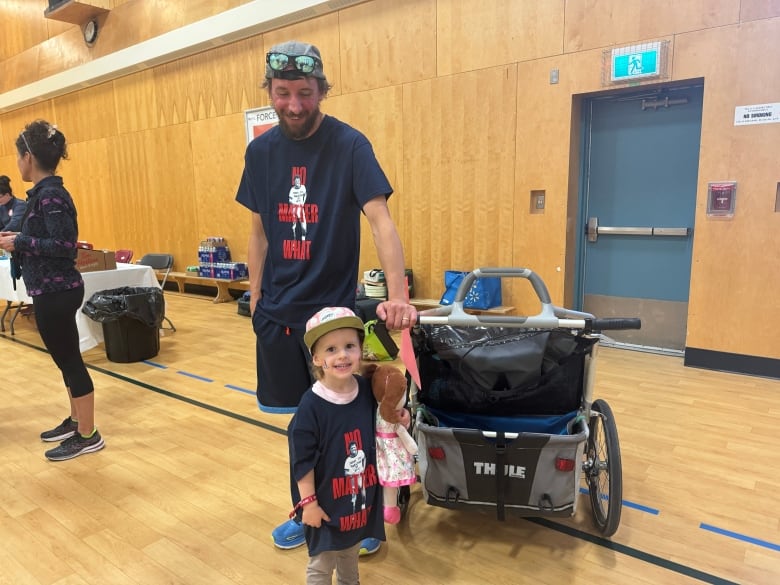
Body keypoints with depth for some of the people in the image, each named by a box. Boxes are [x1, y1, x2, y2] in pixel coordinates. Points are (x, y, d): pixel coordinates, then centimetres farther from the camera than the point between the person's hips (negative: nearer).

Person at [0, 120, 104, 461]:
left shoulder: (50, 195, -18)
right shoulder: (45, 192, 11)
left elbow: (65, 245, -23)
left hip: (57, 292, -10)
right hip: (53, 290, 10)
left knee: (69, 360, -1)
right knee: (65, 359, 18)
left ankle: (88, 436, 11)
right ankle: (76, 421, 32)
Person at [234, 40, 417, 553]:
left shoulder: (349, 145, -11)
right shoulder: (261, 151, 3)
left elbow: (380, 220, -21)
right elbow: (260, 232, 10)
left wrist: (397, 295, -34)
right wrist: (256, 298, 8)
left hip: (334, 306, -4)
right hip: (278, 310, 4)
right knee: (301, 415, 16)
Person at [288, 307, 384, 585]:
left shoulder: (367, 390, -11)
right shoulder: (311, 406, -25)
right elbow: (302, 460, -18)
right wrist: (308, 502, -14)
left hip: (361, 495, 5)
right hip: (326, 501, -5)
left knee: (351, 552, 29)